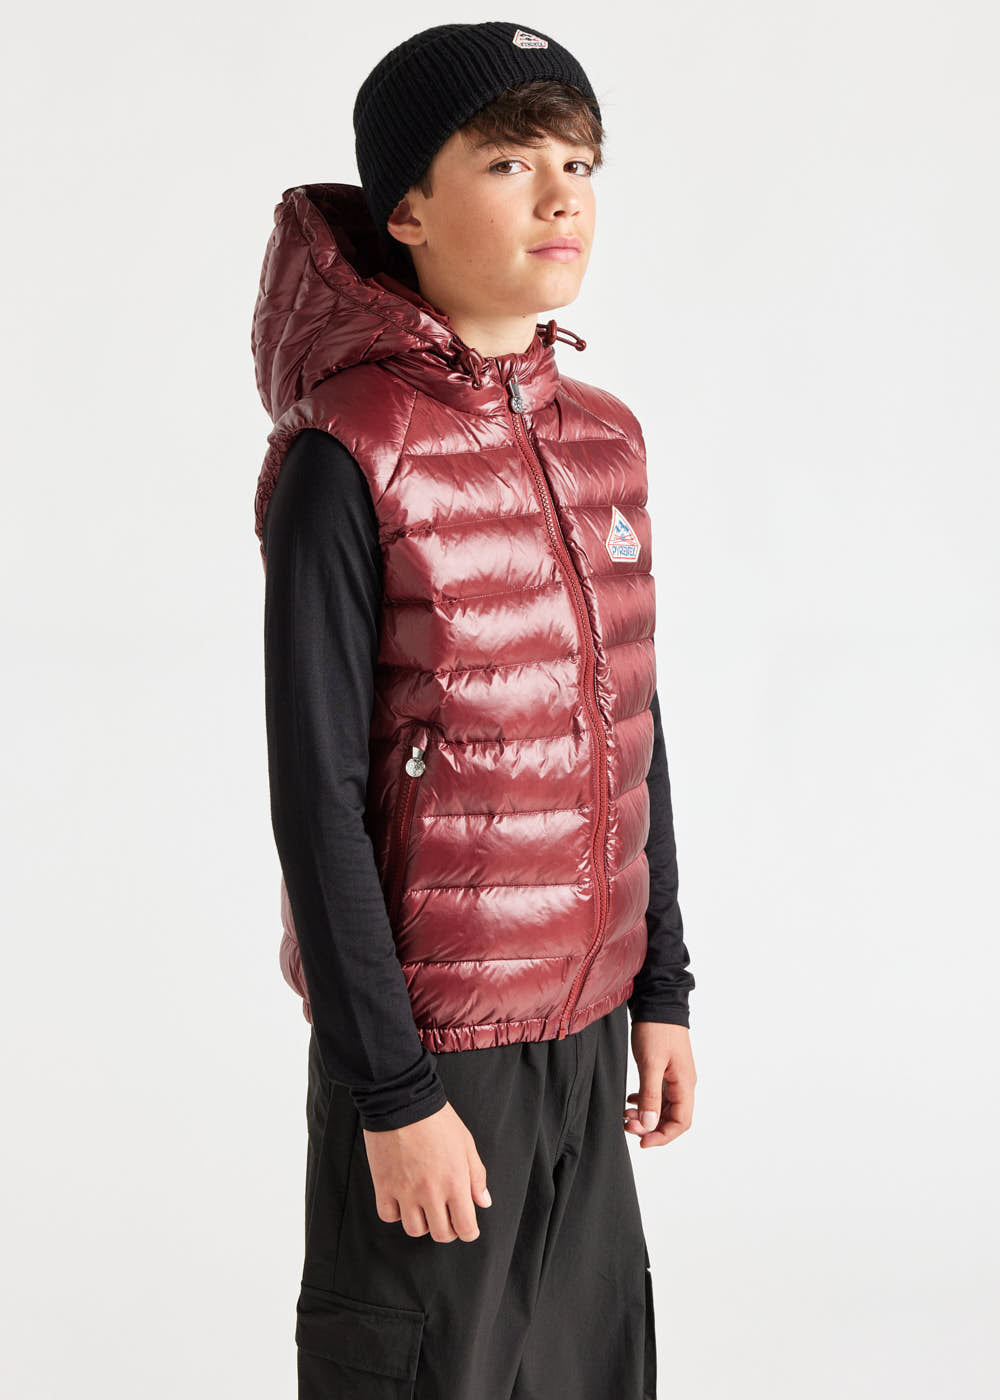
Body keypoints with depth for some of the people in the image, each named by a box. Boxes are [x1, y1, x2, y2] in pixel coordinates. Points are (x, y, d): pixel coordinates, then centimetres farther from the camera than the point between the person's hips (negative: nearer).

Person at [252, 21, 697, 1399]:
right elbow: (315, 796, -14)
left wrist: (662, 989, 13)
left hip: (586, 1030, 6)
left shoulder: (604, 438, 6)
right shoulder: (348, 459, -14)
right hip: (432, 1044, -6)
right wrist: (391, 1091, -15)